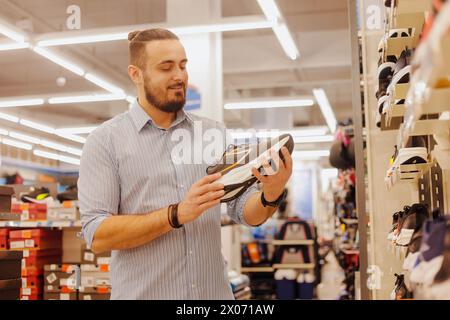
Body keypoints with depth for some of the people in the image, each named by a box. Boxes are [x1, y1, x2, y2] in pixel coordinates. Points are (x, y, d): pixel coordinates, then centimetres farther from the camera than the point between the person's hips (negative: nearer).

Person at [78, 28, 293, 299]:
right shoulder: (106, 140, -6)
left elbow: (246, 212, 2)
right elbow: (97, 235, -13)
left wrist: (270, 196, -20)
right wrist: (176, 214, -23)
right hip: (143, 293, -3)